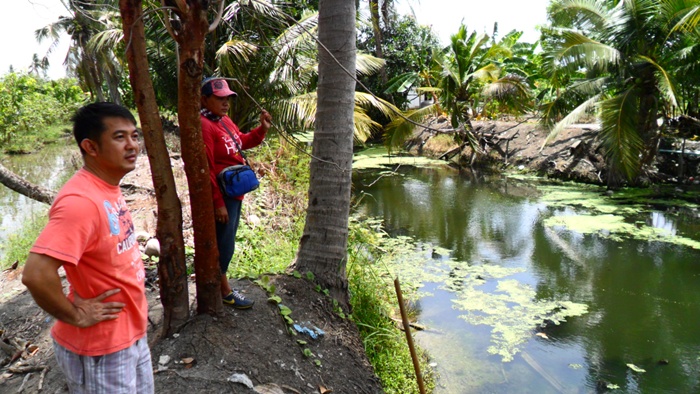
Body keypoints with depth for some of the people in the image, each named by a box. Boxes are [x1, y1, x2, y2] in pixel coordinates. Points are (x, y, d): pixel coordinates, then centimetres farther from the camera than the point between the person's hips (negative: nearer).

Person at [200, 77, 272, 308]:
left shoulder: (225, 120, 8)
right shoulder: (204, 125, -19)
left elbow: (242, 143, 24)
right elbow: (206, 169, -22)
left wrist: (262, 129, 6)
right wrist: (218, 203, -21)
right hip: (221, 195, -9)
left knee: (226, 243, 19)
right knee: (224, 244, 4)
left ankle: (218, 284, 34)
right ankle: (224, 290, 20)